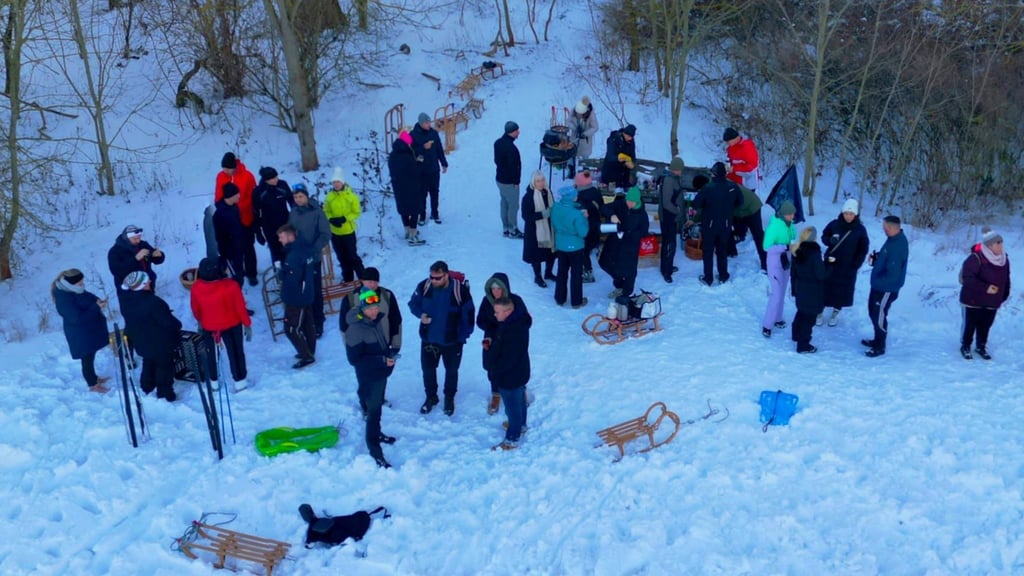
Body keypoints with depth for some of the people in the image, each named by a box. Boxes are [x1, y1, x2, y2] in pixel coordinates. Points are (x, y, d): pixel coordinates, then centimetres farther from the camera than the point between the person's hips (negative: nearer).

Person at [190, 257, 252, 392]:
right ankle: (239, 380, 33)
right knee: (236, 352, 21)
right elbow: (240, 307, -19)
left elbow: (195, 309, -4)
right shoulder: (231, 286, -32)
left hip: (208, 327, 2)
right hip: (232, 325, -2)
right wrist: (247, 324, -3)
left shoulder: (196, 288, -23)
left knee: (211, 354, 25)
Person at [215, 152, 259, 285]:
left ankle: (251, 274, 20)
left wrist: (238, 208, -19)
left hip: (246, 218, -2)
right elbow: (218, 197, 1)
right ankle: (238, 273, 27)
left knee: (248, 247, 8)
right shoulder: (220, 176, -5)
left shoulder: (247, 176, -14)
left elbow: (252, 197, -10)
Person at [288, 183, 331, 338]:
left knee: (315, 292, 4)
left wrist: (313, 249, -23)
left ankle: (317, 323, 14)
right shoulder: (293, 213, 1)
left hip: (313, 259, -4)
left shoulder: (317, 212, -11)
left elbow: (325, 235, -13)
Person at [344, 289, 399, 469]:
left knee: (377, 406, 25)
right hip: (368, 377, -7)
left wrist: (391, 353, -4)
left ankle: (376, 433, 46)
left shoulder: (380, 319, -3)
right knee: (373, 410, 0)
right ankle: (374, 450, 11)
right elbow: (354, 359, -25)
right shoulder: (355, 330, -26)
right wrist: (382, 360, -27)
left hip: (382, 373, 7)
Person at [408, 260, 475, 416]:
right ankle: (431, 397, 40)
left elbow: (468, 314, -11)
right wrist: (421, 314, -19)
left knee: (451, 370, 17)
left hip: (452, 340, -2)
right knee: (427, 368, 16)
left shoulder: (460, 290, -23)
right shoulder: (424, 287, -15)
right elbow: (413, 304, 2)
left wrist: (463, 335, -10)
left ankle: (449, 398, 40)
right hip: (428, 338, 2)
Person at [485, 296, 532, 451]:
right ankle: (521, 425, 49)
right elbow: (501, 345, 17)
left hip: (511, 377, -11)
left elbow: (509, 359, -31)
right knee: (519, 402, 28)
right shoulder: (512, 321, 0)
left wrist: (494, 370, -20)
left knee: (512, 406, 4)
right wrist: (491, 343, 3)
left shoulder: (514, 330, -34)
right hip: (518, 373, 11)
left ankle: (512, 440, 17)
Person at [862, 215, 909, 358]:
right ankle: (877, 340, 39)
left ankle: (880, 347, 20)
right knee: (873, 312, 22)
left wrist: (876, 281, -19)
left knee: (879, 316, 4)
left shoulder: (898, 246, -31)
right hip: (880, 285, 10)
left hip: (887, 288, -10)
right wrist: (875, 258, -1)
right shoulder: (894, 239, 1)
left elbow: (892, 274, -31)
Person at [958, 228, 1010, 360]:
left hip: (992, 301, 6)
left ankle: (981, 347, 32)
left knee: (986, 325, 14)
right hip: (973, 300, -6)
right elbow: (967, 278, -25)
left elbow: (1006, 280, 13)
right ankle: (965, 346, 24)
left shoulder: (1004, 259, 2)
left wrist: (1003, 296, 12)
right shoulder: (975, 258, -22)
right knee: (970, 324, 5)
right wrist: (985, 288, -28)